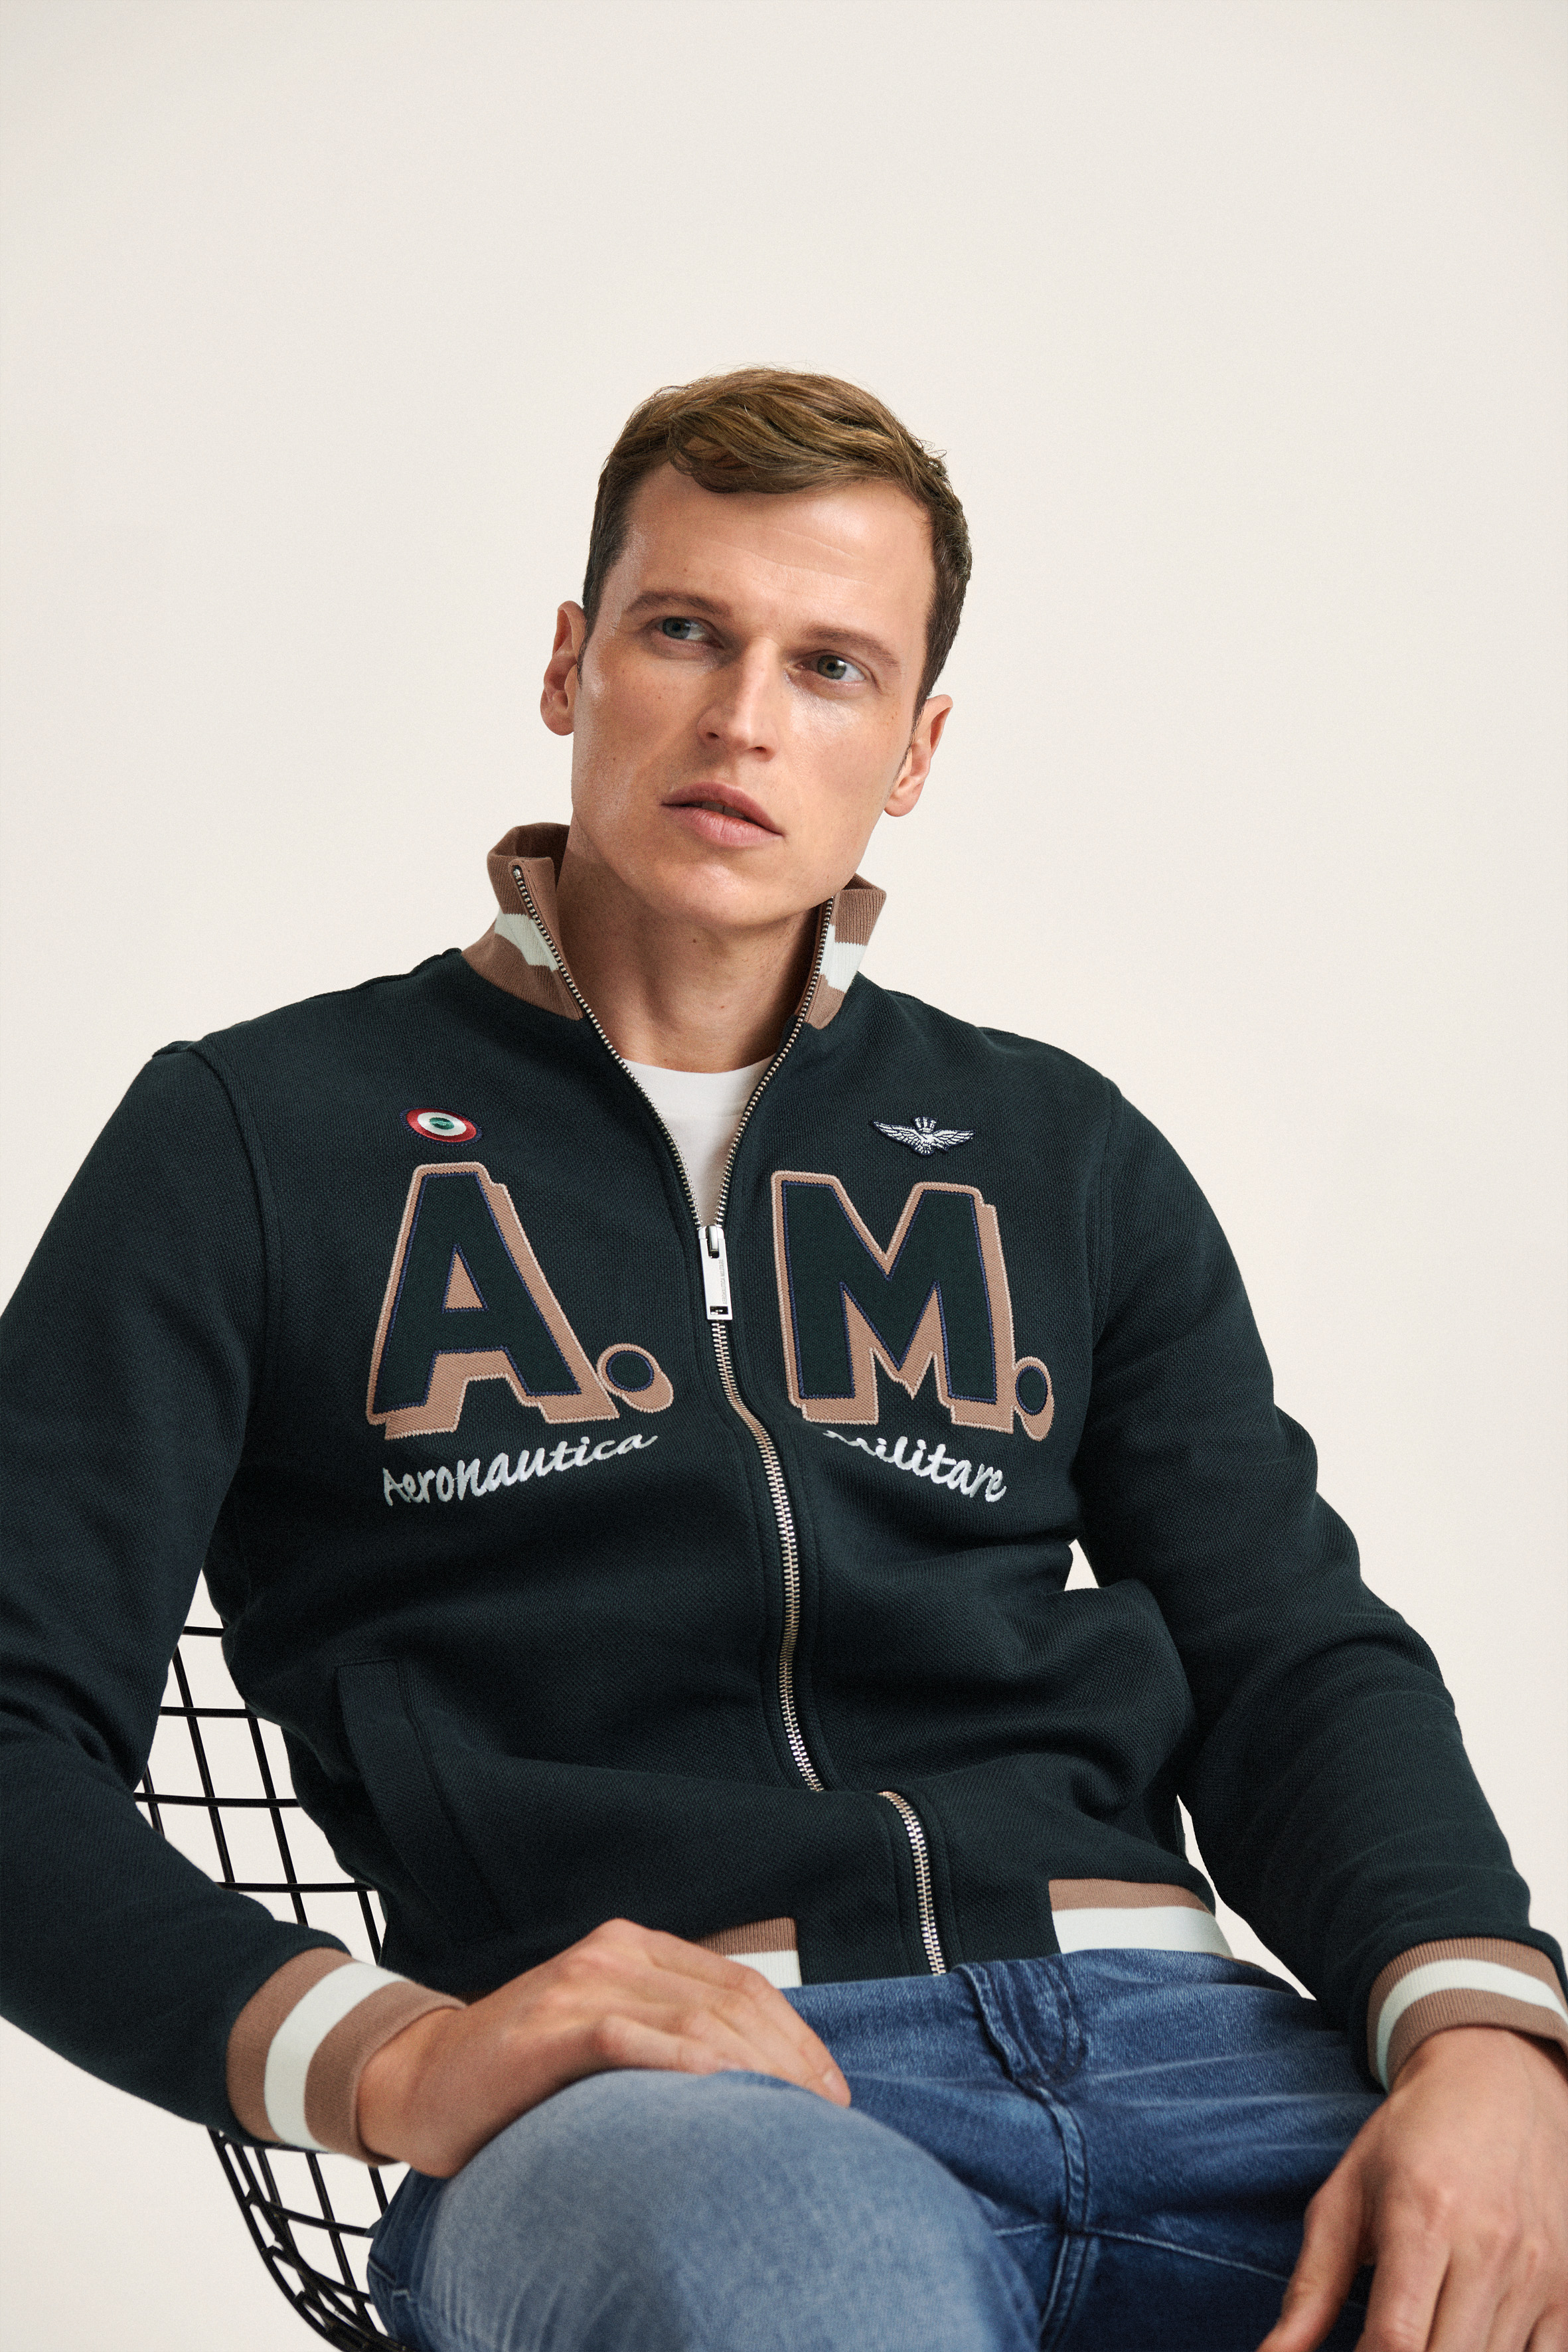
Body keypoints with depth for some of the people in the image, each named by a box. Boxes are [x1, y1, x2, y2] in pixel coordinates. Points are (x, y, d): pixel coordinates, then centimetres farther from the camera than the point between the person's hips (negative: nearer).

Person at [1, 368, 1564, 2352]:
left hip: (1156, 2033, 4)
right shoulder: (257, 1140, 12)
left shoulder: (1065, 1159, 23)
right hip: (636, 2102, -3)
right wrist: (385, 2054, -15)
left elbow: (1295, 1653, 14)